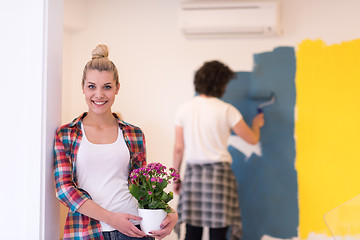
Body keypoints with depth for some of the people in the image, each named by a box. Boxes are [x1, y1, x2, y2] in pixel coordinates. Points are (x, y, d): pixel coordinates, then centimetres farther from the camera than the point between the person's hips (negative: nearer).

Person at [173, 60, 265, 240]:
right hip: (219, 173, -3)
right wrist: (256, 124, 25)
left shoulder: (184, 109, 3)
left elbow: (179, 148, 5)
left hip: (193, 173, 3)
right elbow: (252, 139, 3)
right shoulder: (227, 111, -5)